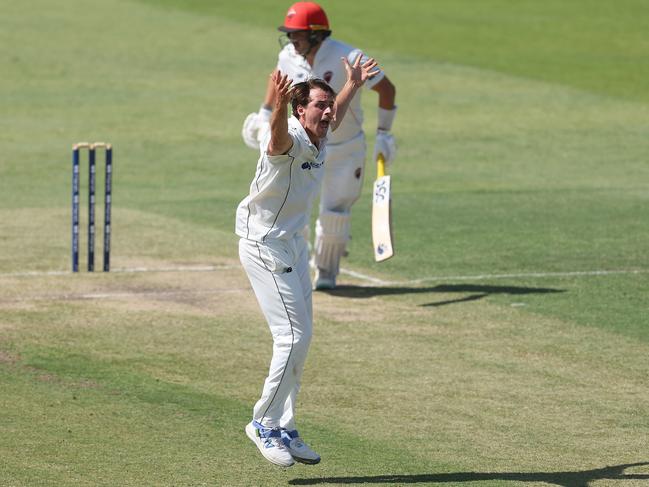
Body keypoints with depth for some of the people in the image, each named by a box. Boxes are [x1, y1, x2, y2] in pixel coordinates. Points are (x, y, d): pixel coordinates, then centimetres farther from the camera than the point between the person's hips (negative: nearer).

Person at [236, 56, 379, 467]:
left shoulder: (319, 140, 2)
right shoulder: (291, 141, -24)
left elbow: (335, 118, 28)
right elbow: (279, 137, -51)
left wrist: (353, 86, 40)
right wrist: (279, 105, -71)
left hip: (294, 244, 10)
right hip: (264, 245, -10)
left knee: (301, 338, 13)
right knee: (293, 336, -14)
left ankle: (284, 429, 22)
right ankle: (264, 424, -3)